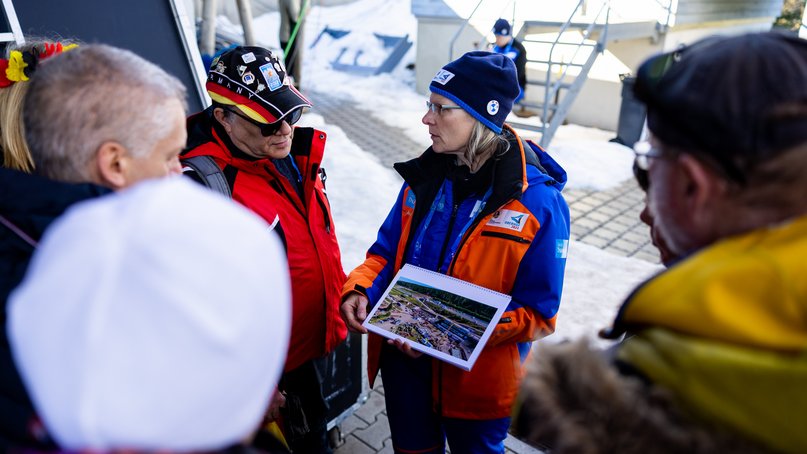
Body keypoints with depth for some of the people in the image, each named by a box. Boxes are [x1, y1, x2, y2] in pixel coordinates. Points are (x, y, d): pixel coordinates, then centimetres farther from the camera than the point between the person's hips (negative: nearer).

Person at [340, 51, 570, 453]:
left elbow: (536, 313, -17)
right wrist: (360, 290, -16)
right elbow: (387, 250, 4)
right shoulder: (425, 174, -5)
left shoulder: (539, 202, -20)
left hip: (476, 378, -4)